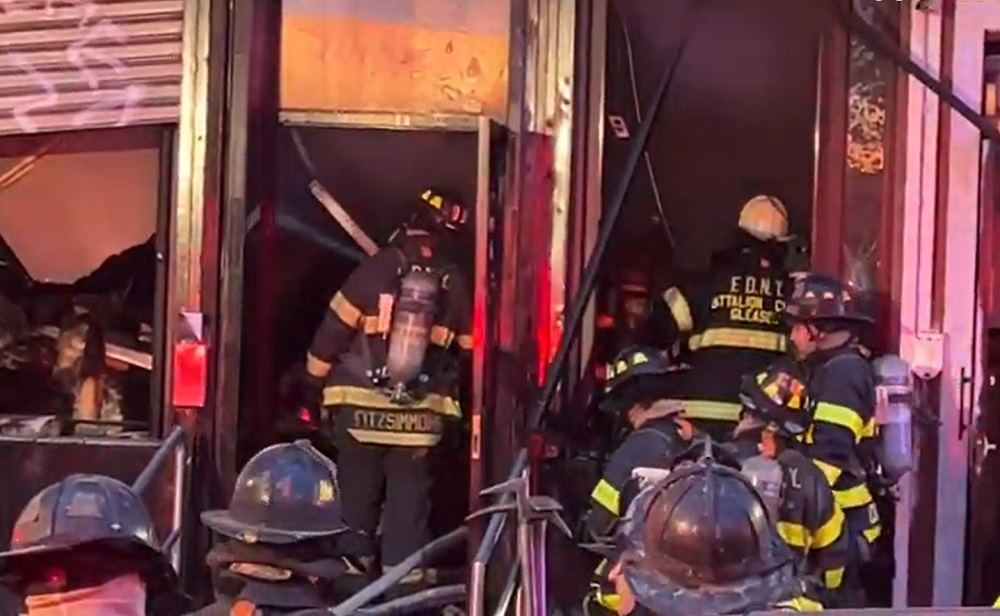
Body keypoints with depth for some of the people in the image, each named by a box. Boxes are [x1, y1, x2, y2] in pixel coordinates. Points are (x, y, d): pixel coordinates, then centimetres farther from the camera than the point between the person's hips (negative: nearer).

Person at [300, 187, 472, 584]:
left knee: (357, 497, 11)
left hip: (360, 407, -1)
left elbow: (334, 330, -4)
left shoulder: (376, 269, -5)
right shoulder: (456, 285, 2)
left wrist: (314, 383, 6)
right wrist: (453, 394, 19)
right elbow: (470, 350, 7)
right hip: (421, 414, 1)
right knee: (409, 501, 7)